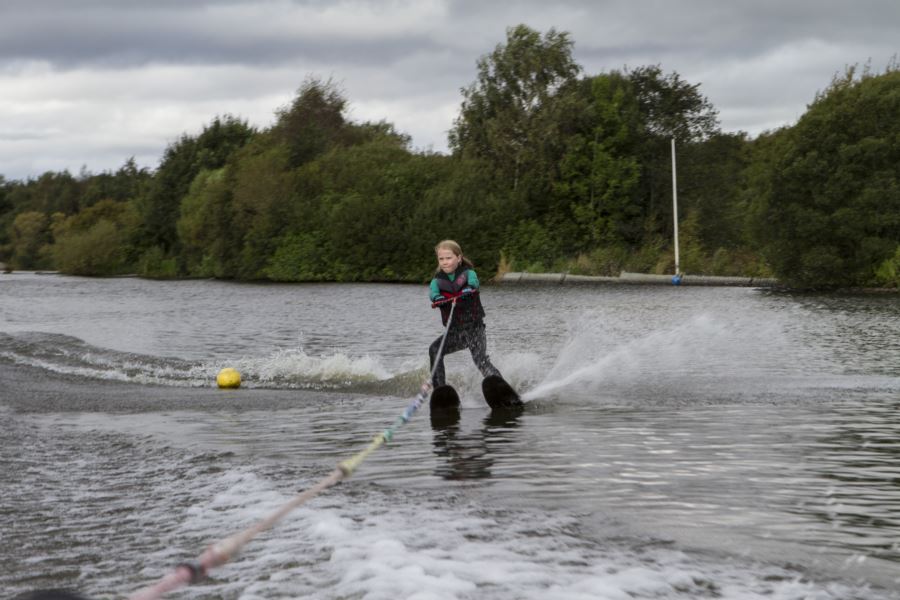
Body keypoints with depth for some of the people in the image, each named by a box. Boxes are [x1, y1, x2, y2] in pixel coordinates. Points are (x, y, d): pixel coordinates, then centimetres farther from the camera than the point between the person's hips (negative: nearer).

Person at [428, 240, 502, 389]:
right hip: (454, 331, 4)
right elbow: (432, 291, -16)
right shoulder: (438, 280, 5)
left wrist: (469, 288, -47)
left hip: (474, 328, -4)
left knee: (481, 360, -21)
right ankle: (439, 389, -10)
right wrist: (437, 298, -41)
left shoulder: (467, 272, -1)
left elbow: (473, 281, -23)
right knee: (434, 350, -18)